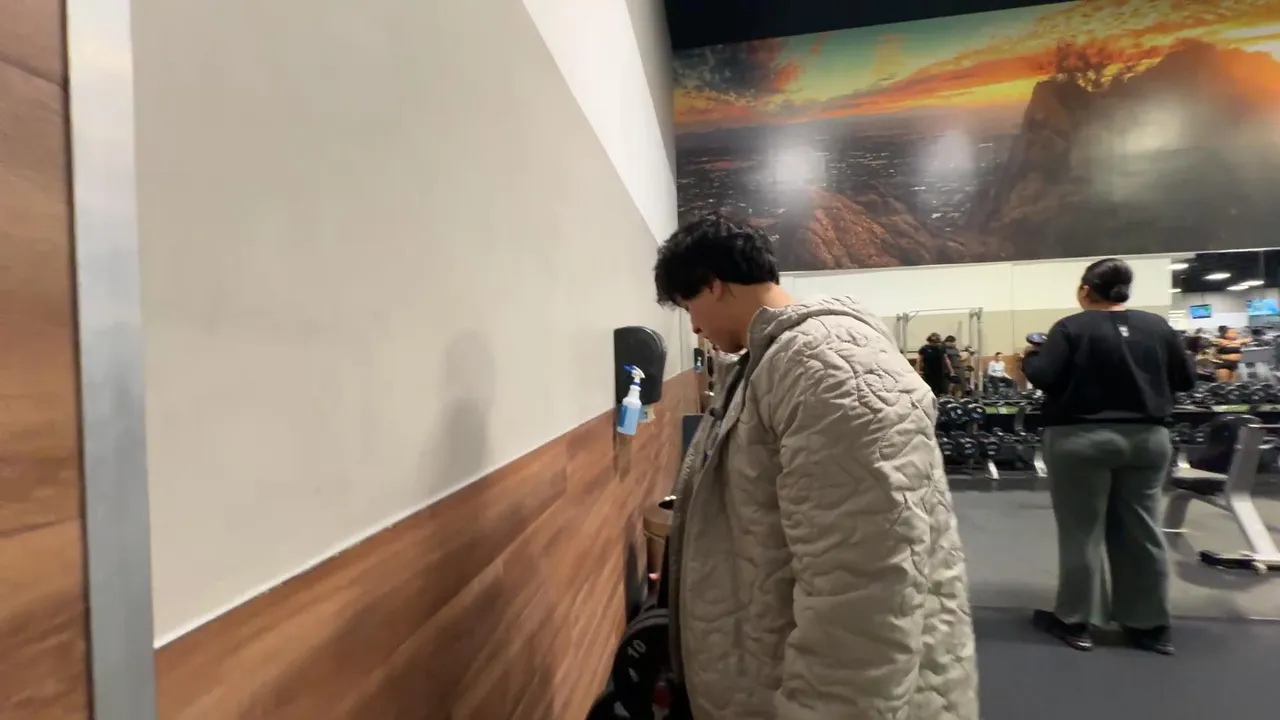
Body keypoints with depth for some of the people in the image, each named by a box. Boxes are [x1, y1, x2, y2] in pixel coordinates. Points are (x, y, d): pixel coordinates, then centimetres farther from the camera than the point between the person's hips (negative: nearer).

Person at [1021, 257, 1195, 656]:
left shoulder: (1071, 327, -9)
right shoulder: (1157, 326, 5)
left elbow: (1044, 377, -16)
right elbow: (1186, 379, 11)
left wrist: (1029, 356, 3)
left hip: (1082, 439, -5)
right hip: (1147, 438, 5)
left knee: (1081, 532, 4)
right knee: (1141, 530, 13)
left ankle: (1073, 621, 15)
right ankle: (1152, 626, 24)